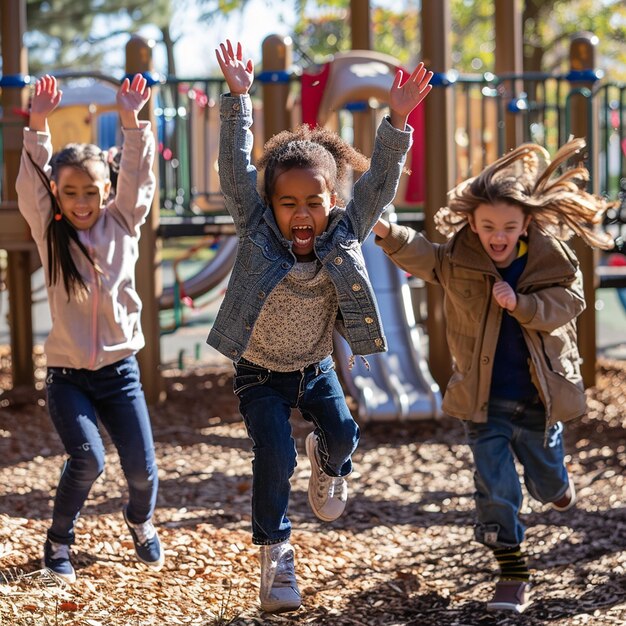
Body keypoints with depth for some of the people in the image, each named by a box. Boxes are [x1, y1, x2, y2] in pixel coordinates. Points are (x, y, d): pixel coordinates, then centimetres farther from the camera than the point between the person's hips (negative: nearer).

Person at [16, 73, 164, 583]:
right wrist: (39, 127, -20)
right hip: (68, 375, -2)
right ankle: (59, 539, 4)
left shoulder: (122, 225, 3)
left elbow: (137, 179, -5)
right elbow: (30, 186, -11)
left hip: (120, 370, 2)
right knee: (87, 458, -20)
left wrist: (132, 121, -15)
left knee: (142, 468, 0)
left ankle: (141, 522, 34)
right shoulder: (50, 234, -1)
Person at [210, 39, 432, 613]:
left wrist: (396, 121, -33)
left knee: (343, 433, -5)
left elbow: (379, 184, -21)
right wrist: (239, 99, -36)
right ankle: (275, 553, 3)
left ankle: (329, 464, 35)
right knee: (274, 456, -14)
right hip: (260, 373, -3)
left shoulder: (344, 236, -15)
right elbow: (235, 170, -28)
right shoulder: (257, 232, -20)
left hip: (316, 367, 3)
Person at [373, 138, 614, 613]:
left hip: (540, 400, 1)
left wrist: (519, 303, -32)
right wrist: (387, 232, -44)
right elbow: (420, 256, -25)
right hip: (485, 403, -1)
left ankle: (555, 480, 58)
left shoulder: (552, 260, -10)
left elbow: (564, 306, -17)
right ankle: (513, 574, 10)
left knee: (549, 486, 20)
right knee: (495, 490, -3)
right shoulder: (458, 259, -10)